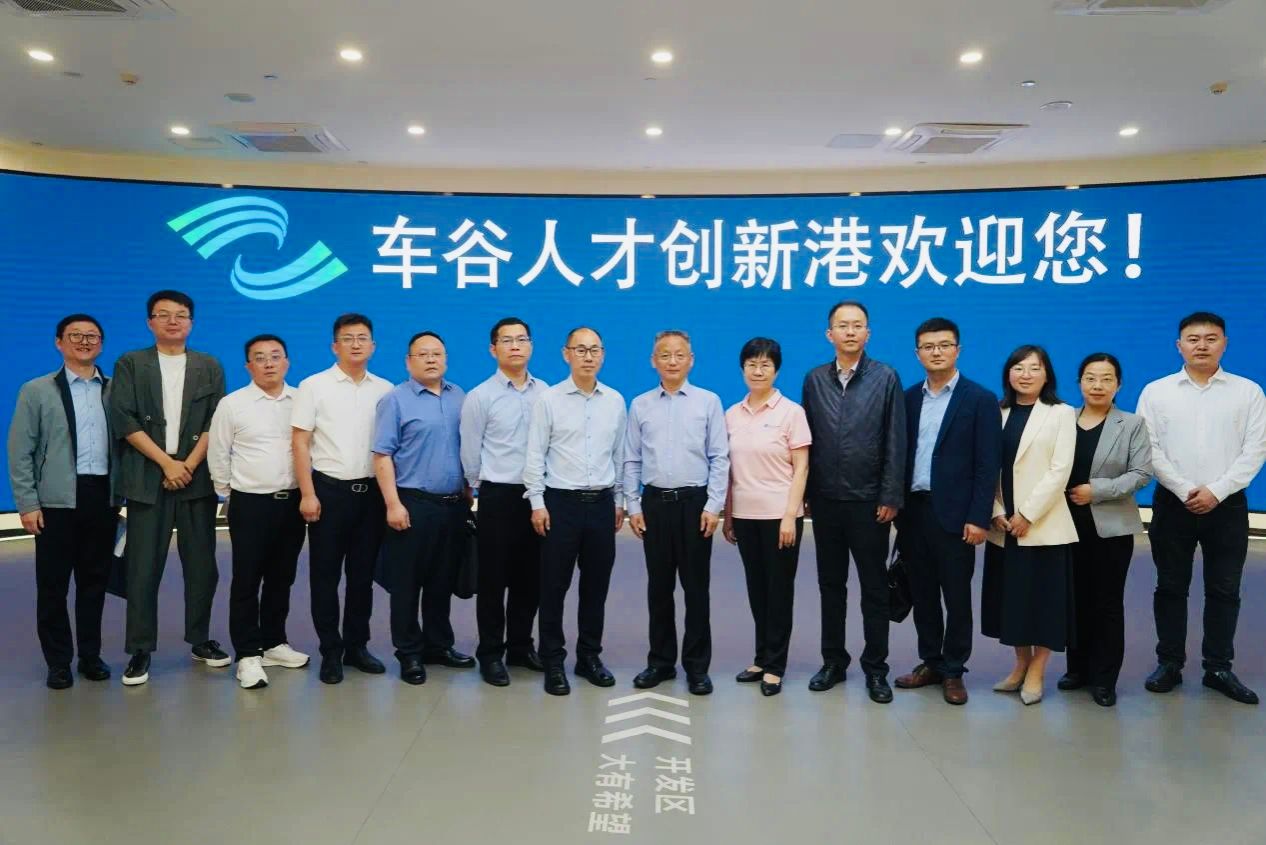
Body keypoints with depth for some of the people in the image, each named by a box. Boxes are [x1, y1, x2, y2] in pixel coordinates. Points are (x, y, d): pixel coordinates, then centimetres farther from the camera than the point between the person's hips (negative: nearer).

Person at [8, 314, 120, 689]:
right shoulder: (36, 390, 4)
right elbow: (19, 451, 0)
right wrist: (27, 503, -7)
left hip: (104, 497, 2)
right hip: (57, 500, -2)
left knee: (95, 581, 9)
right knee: (53, 584, 4)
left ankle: (91, 655, 22)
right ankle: (58, 661, 17)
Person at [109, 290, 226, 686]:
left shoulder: (209, 367, 11)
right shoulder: (130, 364, 7)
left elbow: (216, 421, 4)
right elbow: (124, 419, -3)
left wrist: (189, 465, -8)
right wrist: (167, 463, -10)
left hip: (197, 477, 2)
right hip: (147, 478, -1)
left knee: (202, 565, 5)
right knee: (143, 568, -1)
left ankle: (201, 640, 18)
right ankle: (140, 650, 9)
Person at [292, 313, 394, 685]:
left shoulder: (385, 390, 7)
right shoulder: (313, 386, -1)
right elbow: (300, 443, -4)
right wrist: (307, 494, -10)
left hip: (371, 490, 3)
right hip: (329, 489, -2)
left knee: (363, 574, 11)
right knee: (326, 575, 5)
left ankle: (357, 645, 24)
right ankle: (330, 652, 16)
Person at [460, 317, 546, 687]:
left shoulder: (546, 393, 3)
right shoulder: (479, 397, -4)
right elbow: (470, 453, 0)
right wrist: (486, 489, 8)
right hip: (498, 495, -3)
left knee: (530, 576, 12)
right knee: (493, 578, 5)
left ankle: (521, 646, 28)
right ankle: (491, 653, 18)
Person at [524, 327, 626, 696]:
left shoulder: (616, 400, 6)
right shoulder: (549, 399, -4)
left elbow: (619, 454, 11)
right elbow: (535, 455, -4)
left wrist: (619, 500, 11)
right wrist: (537, 503, -8)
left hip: (602, 503, 3)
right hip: (561, 502, -3)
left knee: (596, 584, 11)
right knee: (554, 586, 4)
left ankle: (589, 656, 26)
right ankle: (553, 661, 17)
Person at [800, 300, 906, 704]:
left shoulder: (886, 377, -3)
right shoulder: (814, 379, 5)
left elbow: (895, 441, -5)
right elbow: (808, 439, 5)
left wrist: (890, 497, -9)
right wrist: (806, 493, 2)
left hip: (869, 501, -3)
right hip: (825, 501, 3)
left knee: (874, 588, 7)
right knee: (830, 585, 12)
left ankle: (875, 668, 18)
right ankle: (833, 660, 24)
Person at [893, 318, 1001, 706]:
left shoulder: (980, 399, -4)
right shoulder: (908, 398, 9)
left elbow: (988, 464, -8)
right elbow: (900, 455, 10)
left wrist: (978, 518, -13)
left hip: (954, 513, -4)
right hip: (913, 510, 4)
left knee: (956, 596, 5)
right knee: (922, 593, 12)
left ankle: (953, 671, 18)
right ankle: (930, 662, 26)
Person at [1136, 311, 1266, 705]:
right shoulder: (1156, 391, 3)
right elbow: (1150, 450, -3)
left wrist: (1216, 491, -13)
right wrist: (1185, 491, -11)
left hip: (1227, 505, 0)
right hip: (1173, 502, 0)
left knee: (1224, 590, 7)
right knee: (1170, 587, 7)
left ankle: (1219, 668, 18)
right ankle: (1169, 663, 17)